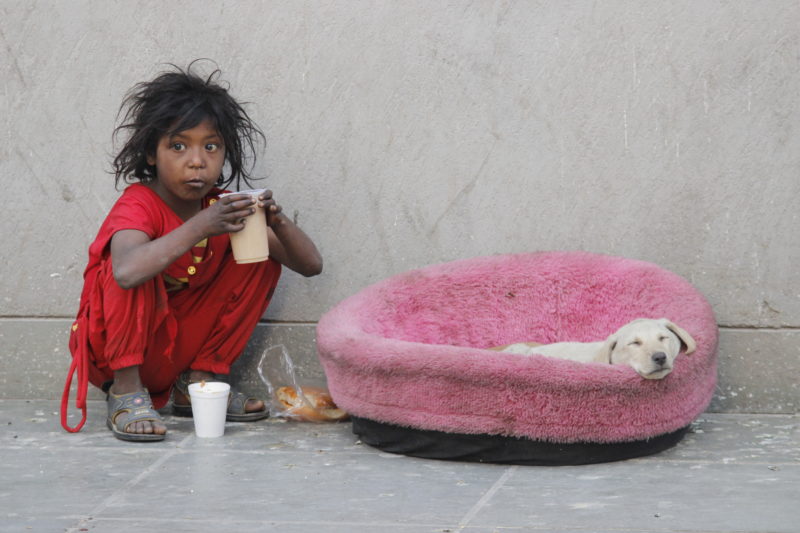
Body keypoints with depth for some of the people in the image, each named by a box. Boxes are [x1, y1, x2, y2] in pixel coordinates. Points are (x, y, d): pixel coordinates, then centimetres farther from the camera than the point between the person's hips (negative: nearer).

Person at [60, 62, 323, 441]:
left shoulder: (223, 207, -3)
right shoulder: (139, 206, -21)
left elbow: (310, 265, -5)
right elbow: (126, 272, -46)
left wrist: (277, 221, -25)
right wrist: (199, 228, -45)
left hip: (179, 349, 6)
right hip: (111, 349, -6)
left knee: (262, 257, -2)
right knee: (137, 266, -32)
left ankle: (198, 381, 2)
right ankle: (126, 391, -18)